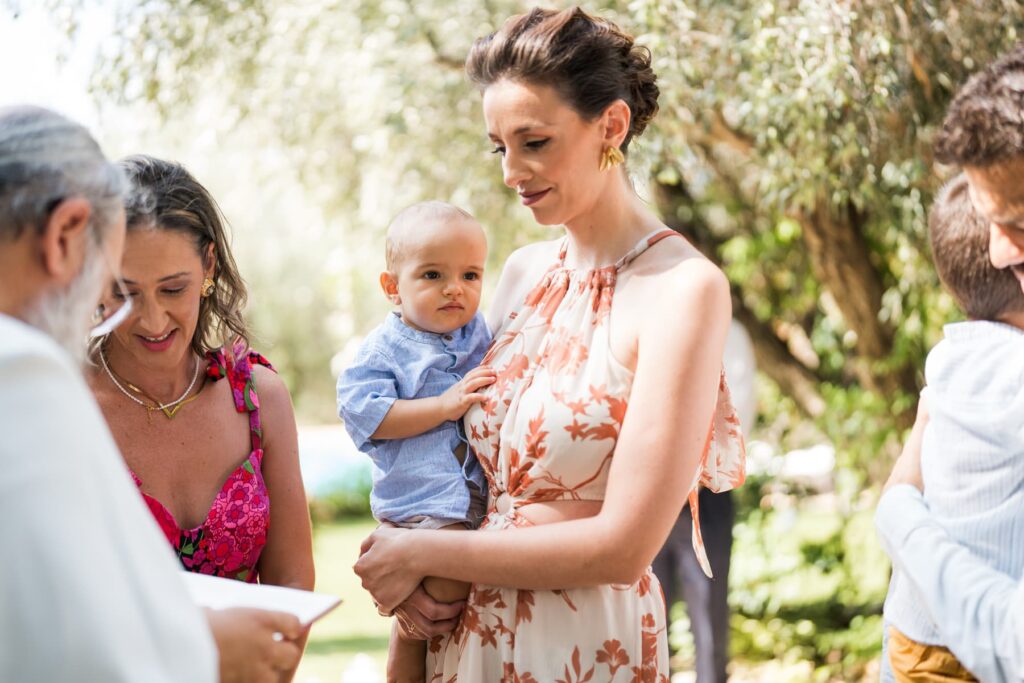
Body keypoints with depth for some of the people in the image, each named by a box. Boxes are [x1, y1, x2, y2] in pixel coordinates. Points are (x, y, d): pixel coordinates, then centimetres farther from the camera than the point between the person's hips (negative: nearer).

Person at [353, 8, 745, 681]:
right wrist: (427, 576, -7)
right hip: (467, 626, 6)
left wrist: (423, 554, -12)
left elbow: (623, 545, -19)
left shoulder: (683, 289, -15)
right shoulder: (524, 272, 4)